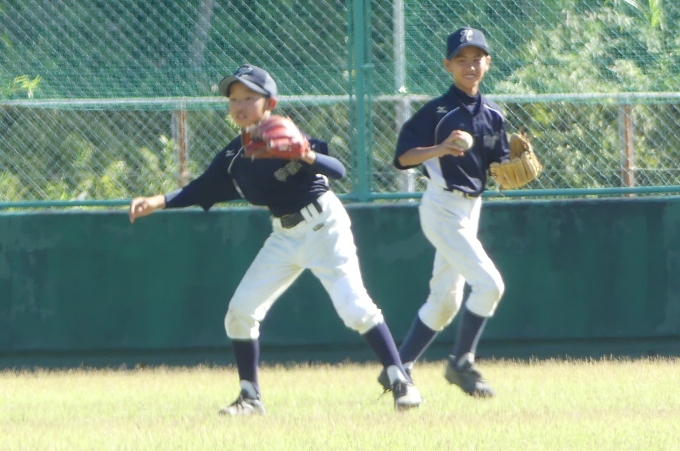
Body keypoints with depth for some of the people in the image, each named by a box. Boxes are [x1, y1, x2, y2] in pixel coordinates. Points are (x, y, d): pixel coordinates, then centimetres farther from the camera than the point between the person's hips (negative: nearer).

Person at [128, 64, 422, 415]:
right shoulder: (234, 156, 3)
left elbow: (339, 171, -23)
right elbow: (202, 190, 7)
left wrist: (306, 155, -41)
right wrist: (157, 202, -5)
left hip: (323, 225, -7)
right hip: (284, 236, 7)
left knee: (353, 305, -17)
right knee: (241, 310, 1)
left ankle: (400, 381, -9)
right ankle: (250, 396, 11)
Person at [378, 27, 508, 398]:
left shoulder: (492, 116, 8)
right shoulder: (437, 111, -10)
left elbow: (498, 170, 10)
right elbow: (403, 156, -13)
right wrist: (440, 149, -28)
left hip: (470, 210, 8)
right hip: (442, 208, -8)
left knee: (445, 301, 12)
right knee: (489, 284, -17)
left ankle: (399, 370, 20)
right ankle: (461, 364, -6)